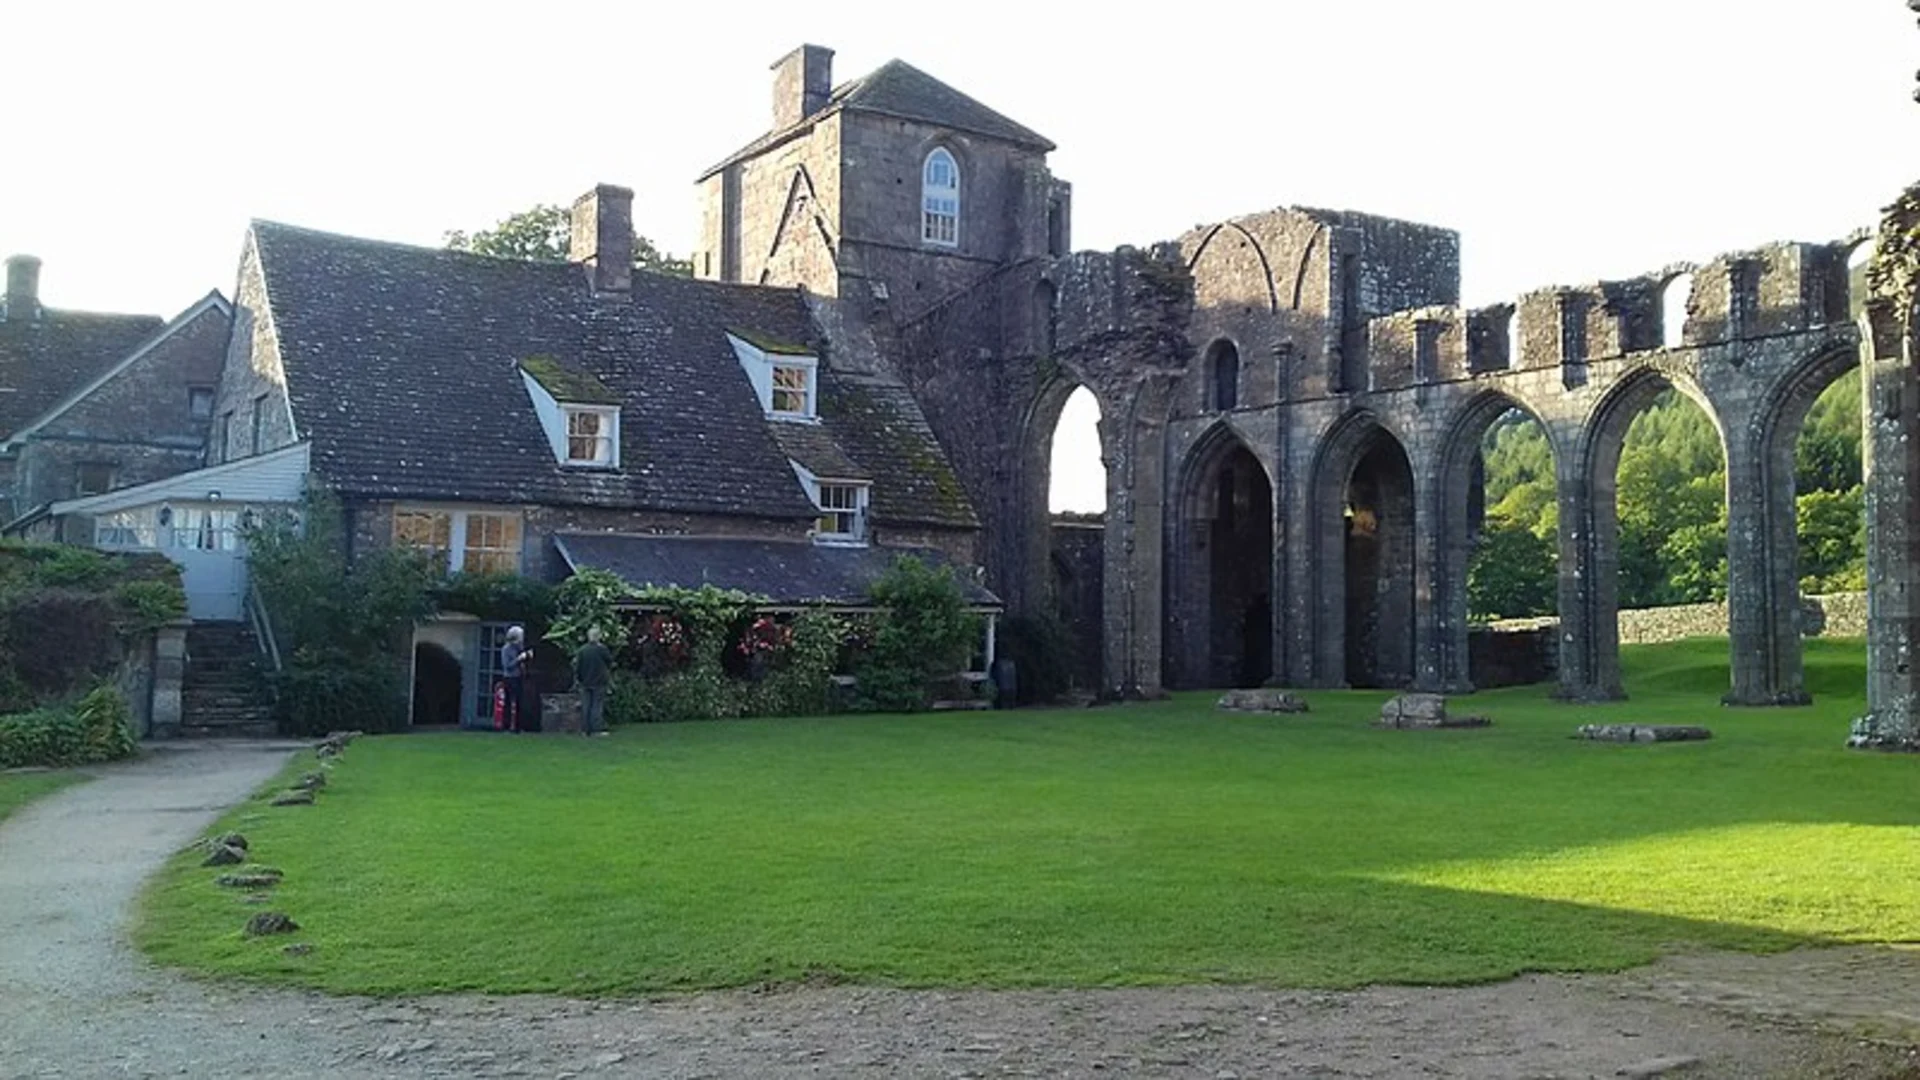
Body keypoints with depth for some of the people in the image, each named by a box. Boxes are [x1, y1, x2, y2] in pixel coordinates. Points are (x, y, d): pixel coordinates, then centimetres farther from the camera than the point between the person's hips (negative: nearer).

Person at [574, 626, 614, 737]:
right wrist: (608, 670, 21)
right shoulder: (601, 649, -10)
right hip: (598, 682, -4)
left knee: (585, 707, 8)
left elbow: (577, 665, 1)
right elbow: (610, 661, 0)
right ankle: (595, 730, -4)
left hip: (585, 683, 4)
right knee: (597, 706, -1)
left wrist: (577, 677, 13)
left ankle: (586, 729, 9)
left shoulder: (582, 650, 0)